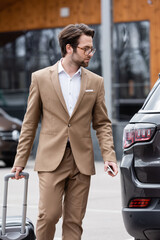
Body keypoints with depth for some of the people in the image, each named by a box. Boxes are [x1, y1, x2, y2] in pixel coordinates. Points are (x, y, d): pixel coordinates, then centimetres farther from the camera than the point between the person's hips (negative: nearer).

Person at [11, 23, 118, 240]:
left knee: (74, 221, 4)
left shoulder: (95, 82, 9)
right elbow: (30, 123, 6)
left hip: (82, 162, 2)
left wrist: (109, 155, -4)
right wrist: (20, 160, 4)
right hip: (51, 160, -2)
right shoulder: (40, 78, 3)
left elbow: (102, 123, 11)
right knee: (49, 215, -10)